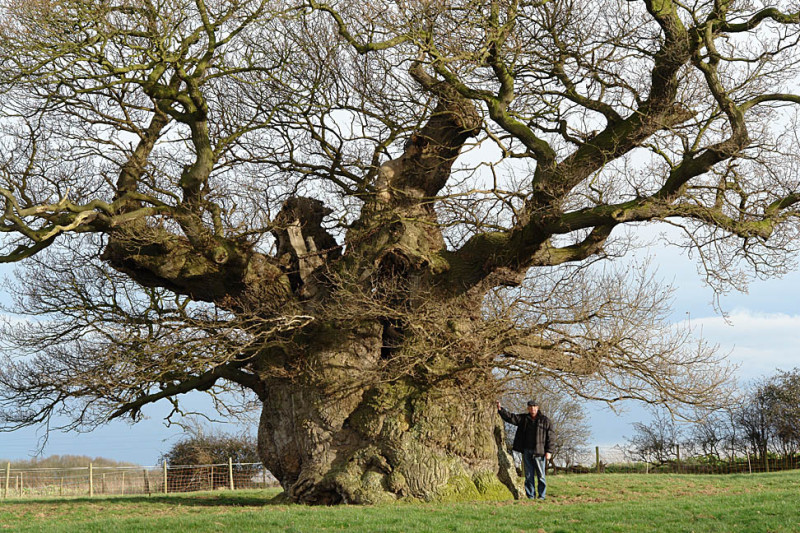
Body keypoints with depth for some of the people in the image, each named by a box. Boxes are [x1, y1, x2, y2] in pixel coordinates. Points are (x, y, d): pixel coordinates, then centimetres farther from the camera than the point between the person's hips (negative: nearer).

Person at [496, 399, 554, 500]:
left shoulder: (545, 420, 0)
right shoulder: (523, 418, 11)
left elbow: (550, 437, -2)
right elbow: (510, 417, 6)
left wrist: (549, 451, -8)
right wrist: (500, 409, -8)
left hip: (539, 452, -4)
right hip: (527, 451, 4)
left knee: (540, 475, -2)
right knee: (528, 475, 6)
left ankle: (541, 495, 4)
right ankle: (530, 496, 11)